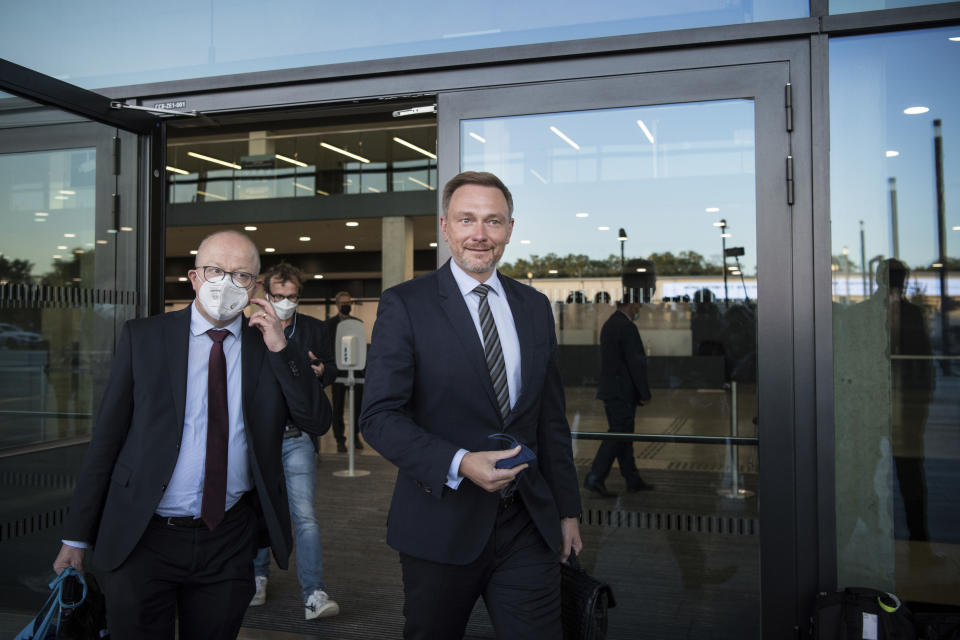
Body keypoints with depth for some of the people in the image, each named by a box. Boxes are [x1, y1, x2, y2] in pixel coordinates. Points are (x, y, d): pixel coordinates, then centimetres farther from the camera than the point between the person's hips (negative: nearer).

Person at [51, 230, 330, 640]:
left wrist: (280, 349, -14)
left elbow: (316, 422, -3)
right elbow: (106, 436, 0)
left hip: (230, 542, 2)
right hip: (141, 540, -1)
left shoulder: (269, 347, 3)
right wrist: (77, 536, 0)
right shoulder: (142, 337, -2)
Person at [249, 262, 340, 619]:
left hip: (297, 438, -1)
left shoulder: (314, 329, 6)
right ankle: (258, 577, 34)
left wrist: (321, 370, -9)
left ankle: (314, 594, -7)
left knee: (305, 516, -9)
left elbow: (331, 369, 13)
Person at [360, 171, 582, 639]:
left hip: (529, 527, 3)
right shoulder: (404, 305, -5)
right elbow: (379, 417, -11)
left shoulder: (535, 308, 9)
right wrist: (459, 463, -23)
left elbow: (552, 419, 13)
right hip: (441, 526, -3)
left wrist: (567, 509, 12)